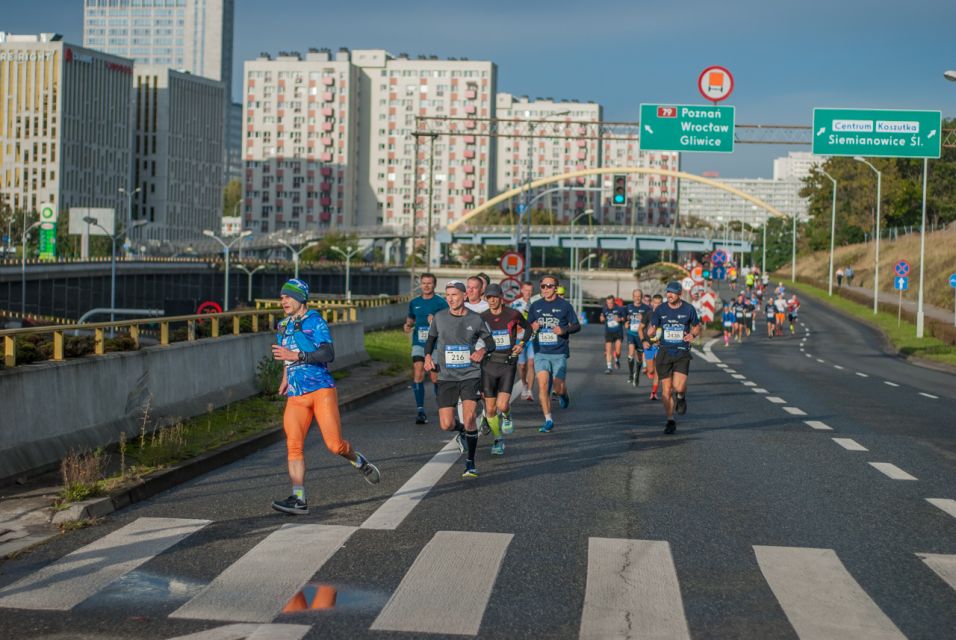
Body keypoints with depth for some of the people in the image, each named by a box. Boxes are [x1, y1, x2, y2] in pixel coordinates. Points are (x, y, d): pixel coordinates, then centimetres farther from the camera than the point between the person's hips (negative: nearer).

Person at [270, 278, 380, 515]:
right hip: (295, 396, 6)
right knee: (293, 445, -10)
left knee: (334, 444, -10)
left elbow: (328, 354, -19)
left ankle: (360, 462, 22)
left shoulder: (314, 321, -5)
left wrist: (296, 356, -25)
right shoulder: (283, 326, 17)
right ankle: (298, 499, -10)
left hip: (321, 390, -6)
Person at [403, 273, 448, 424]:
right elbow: (410, 319, 24)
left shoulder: (441, 303, -3)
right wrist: (408, 325, 2)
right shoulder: (414, 303, 11)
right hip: (418, 343, 3)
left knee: (435, 377, 4)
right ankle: (420, 411, -12)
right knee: (417, 374, -12)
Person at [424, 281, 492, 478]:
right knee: (446, 425, -4)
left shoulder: (475, 319, -3)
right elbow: (431, 338, 16)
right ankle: (463, 431, 34)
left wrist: (482, 350, -7)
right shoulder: (439, 318, 0)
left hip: (470, 375, -2)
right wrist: (427, 356, -1)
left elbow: (488, 339, 13)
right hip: (446, 377, 2)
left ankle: (470, 463, -2)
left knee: (468, 417, -19)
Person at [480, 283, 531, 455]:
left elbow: (527, 327, 13)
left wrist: (521, 343, 0)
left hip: (508, 364, -2)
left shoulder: (513, 315, -5)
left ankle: (506, 416, 21)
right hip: (489, 365, 2)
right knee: (490, 409, 2)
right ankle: (498, 440, 21)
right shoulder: (482, 318, 0)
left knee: (502, 406, -15)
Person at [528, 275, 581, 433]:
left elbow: (577, 326, 5)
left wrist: (564, 330, -14)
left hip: (559, 353, -2)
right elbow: (528, 326, 16)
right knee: (542, 384, -11)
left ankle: (564, 395, 35)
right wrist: (532, 327, -7)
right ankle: (548, 420, -2)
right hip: (540, 352, 2)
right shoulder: (535, 306, 8)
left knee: (559, 388, -3)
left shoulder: (564, 305, 1)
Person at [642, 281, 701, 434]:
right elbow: (651, 331, 3)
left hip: (682, 353, -2)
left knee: (678, 387, -18)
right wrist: (651, 330, -22)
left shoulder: (688, 309, -2)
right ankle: (670, 421, 16)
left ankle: (681, 397, 20)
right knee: (667, 389, 2)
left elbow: (697, 327, 12)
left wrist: (693, 335, -11)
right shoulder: (660, 310, 1)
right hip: (665, 352, 2)